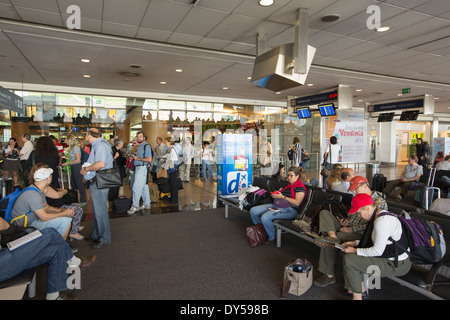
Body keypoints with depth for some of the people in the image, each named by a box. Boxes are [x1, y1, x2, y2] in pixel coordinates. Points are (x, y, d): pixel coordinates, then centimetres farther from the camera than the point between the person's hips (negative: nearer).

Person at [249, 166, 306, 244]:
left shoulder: (300, 187, -5)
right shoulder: (288, 185, 21)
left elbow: (297, 203, -16)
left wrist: (282, 197, -16)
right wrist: (275, 195, 7)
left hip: (289, 210, -9)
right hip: (276, 205, 9)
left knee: (265, 217, -32)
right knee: (253, 211, -4)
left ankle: (272, 238, -8)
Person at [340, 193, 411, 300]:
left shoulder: (382, 221, -25)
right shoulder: (379, 215, 6)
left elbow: (377, 251, -24)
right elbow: (376, 240, 17)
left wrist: (355, 251, -13)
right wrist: (355, 243, 10)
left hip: (397, 265, -10)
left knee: (349, 259, -14)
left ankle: (357, 296, 1)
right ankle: (361, 288, 21)